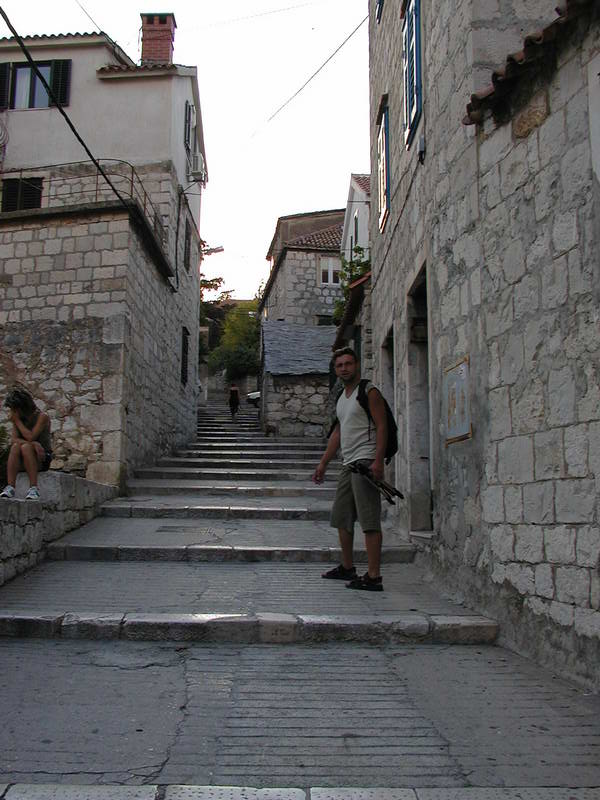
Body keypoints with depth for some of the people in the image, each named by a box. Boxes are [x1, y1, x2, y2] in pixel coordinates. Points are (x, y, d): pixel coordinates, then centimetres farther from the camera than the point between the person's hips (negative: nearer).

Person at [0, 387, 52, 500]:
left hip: (42, 458, -4)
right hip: (23, 462, 4)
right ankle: (10, 487, -36)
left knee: (25, 447, -33)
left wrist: (17, 421, -12)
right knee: (15, 447, -28)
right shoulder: (17, 419, 5)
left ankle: (34, 488, -36)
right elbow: (14, 440, -8)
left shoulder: (42, 417, -9)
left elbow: (30, 437, -21)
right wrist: (33, 444, -26)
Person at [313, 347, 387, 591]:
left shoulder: (369, 392, -6)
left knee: (369, 521, -11)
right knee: (341, 518, 16)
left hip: (365, 461, -9)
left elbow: (382, 426, -13)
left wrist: (378, 460, -23)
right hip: (348, 463, 10)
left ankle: (373, 577, -10)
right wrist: (323, 464, 22)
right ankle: (347, 567, 28)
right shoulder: (342, 396, 20)